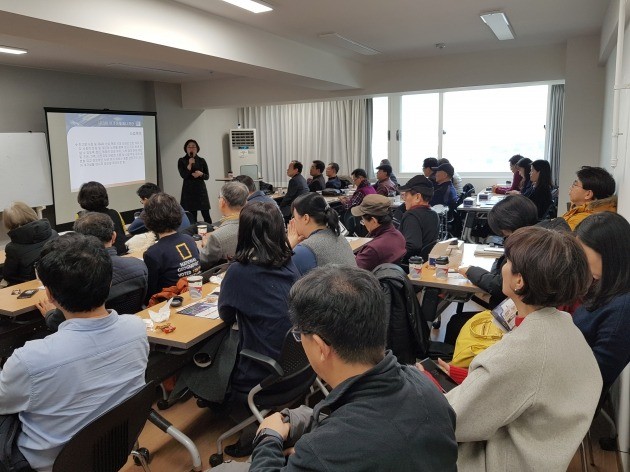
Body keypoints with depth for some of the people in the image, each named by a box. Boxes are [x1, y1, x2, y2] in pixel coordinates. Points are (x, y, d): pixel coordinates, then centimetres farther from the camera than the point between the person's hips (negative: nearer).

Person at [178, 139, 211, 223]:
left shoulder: (201, 161, 7)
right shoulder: (182, 161, 3)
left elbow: (207, 176, 8)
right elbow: (183, 175, -8)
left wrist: (201, 174, -13)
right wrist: (189, 165, -18)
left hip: (201, 189, 1)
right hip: (188, 190, -1)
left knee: (206, 214, -4)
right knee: (192, 215, -2)